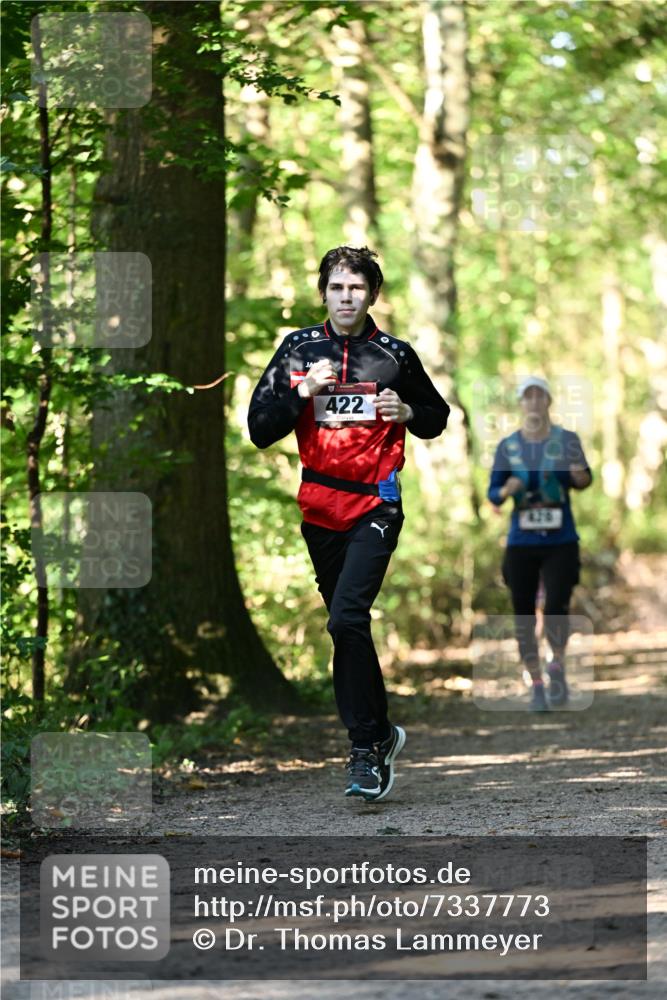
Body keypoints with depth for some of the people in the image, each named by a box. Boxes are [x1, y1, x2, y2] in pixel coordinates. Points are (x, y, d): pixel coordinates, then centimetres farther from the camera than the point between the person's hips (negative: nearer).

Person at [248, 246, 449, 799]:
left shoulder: (395, 355, 2)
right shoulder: (299, 350, 6)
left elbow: (437, 418, 16)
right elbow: (259, 430, 2)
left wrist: (407, 412, -6)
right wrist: (304, 391, -13)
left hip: (375, 505, -4)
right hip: (320, 507, 4)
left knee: (347, 616, -20)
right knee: (345, 624, 12)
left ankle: (366, 746, -14)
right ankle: (381, 733, 28)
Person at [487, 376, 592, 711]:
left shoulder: (567, 440, -1)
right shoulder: (507, 447, 3)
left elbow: (584, 480, -11)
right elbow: (493, 494, 5)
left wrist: (580, 476, -37)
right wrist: (506, 491, -20)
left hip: (561, 542, -2)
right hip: (521, 542, 2)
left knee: (556, 608, -18)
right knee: (524, 617, 1)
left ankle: (557, 666, 12)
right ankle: (537, 687, 18)